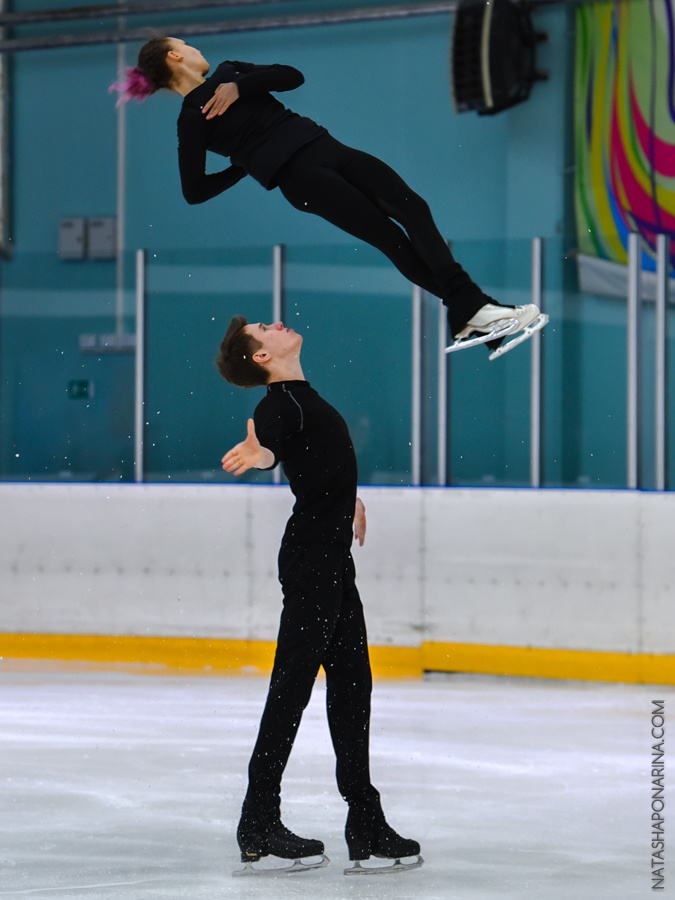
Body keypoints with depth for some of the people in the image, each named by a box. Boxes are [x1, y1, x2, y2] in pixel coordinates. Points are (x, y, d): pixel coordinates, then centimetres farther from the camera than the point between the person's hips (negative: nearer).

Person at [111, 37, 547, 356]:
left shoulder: (229, 72, 23)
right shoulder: (192, 120, 4)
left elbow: (293, 77, 11)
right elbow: (195, 191, -1)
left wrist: (239, 85, -3)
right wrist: (245, 166, 7)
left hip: (323, 145, 6)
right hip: (298, 177, -6)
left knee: (412, 207, -14)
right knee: (392, 238, -17)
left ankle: (472, 313, -23)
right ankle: (474, 311, -21)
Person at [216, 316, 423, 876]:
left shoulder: (303, 398, 17)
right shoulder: (281, 403, -12)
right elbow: (268, 446, -33)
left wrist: (348, 497, 47)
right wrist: (258, 453, -51)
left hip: (331, 560, 10)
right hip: (311, 559, -10)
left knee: (352, 685, 11)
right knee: (291, 686, -7)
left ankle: (367, 827, 16)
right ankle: (259, 825, -2)